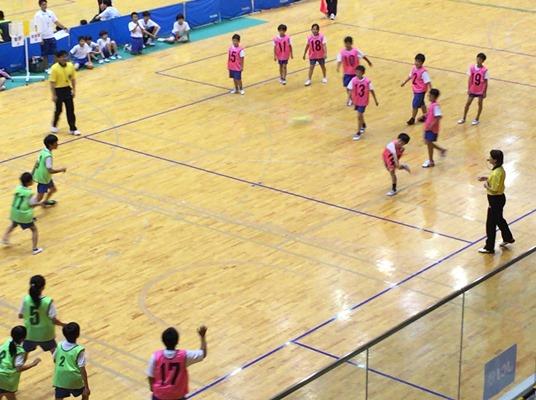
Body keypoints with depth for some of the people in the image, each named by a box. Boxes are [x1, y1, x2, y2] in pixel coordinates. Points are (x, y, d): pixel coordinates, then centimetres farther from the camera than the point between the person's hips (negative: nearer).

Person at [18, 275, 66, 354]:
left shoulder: (26, 299, -16)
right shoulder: (47, 302, -24)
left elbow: (20, 316, -4)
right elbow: (54, 320, -21)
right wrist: (64, 325, -2)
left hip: (30, 333, 2)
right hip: (45, 334, -2)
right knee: (55, 352, 24)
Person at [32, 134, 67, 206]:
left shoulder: (44, 151, -2)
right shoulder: (48, 156, -31)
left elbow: (37, 163, 7)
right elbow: (50, 171, -33)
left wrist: (32, 174, 17)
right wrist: (61, 170, -20)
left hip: (46, 177, 9)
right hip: (43, 179, -9)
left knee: (53, 189, 29)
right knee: (39, 198, -3)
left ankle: (46, 201, 51)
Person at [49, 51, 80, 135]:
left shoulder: (70, 66, -4)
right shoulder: (54, 68, -18)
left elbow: (73, 79, 7)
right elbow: (52, 82, -15)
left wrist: (74, 90, 4)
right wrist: (54, 95, -16)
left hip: (67, 89, 4)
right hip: (59, 90, -4)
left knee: (70, 110, 5)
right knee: (58, 110, 10)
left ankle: (73, 129, 12)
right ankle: (54, 126, 34)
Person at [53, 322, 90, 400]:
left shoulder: (59, 345, -5)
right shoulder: (79, 350, -20)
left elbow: (55, 360, 11)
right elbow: (82, 370, -18)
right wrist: (86, 387, -13)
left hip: (60, 380, 3)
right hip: (75, 381, -3)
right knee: (85, 393, 25)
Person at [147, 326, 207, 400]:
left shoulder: (156, 356, -21)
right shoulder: (184, 355, -21)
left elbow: (151, 375, -7)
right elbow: (203, 354, -5)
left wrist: (151, 386, 14)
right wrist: (203, 336, 4)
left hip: (160, 394, 0)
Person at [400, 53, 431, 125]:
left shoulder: (423, 72, -26)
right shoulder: (414, 68, -2)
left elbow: (428, 82, -27)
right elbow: (410, 76, 16)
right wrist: (404, 82, 27)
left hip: (421, 91, -8)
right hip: (415, 89, 8)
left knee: (415, 104, -3)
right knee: (421, 103, 22)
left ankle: (413, 119, 12)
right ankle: (425, 116, 38)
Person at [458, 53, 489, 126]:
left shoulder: (485, 70, -17)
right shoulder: (472, 68, -8)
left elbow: (486, 82, -10)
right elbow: (470, 79, -2)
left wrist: (485, 92, -9)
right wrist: (468, 89, -2)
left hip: (481, 91, -3)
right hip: (472, 89, 3)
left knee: (480, 103, 9)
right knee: (468, 103, 5)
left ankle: (477, 119, 24)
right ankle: (464, 118, 19)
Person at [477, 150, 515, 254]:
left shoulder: (497, 173, -29)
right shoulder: (500, 169, 1)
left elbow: (494, 189, -28)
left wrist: (486, 186, -11)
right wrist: (487, 179, 5)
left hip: (496, 200, -10)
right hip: (499, 198, 10)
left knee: (491, 224, 3)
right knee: (499, 219, 28)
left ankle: (489, 248, 15)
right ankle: (508, 238, 45)